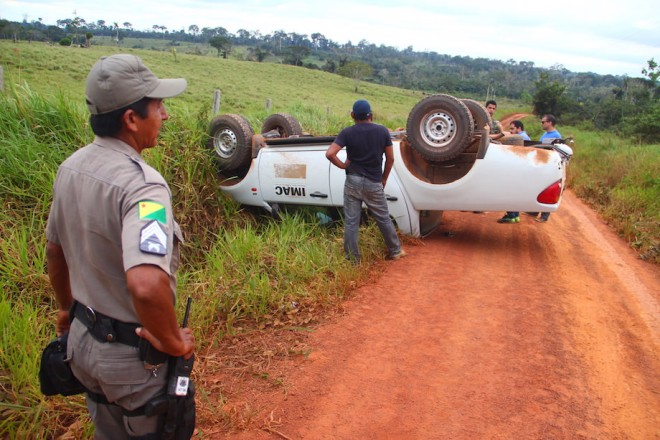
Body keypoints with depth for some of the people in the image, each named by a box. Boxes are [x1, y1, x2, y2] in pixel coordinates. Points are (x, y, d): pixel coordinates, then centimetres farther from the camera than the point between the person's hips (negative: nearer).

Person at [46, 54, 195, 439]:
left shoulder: (71, 166, -2)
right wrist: (174, 344, -26)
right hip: (133, 355, -7)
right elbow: (147, 285, -44)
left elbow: (55, 251, 12)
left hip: (82, 338, 7)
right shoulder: (141, 184, -29)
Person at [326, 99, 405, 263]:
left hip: (353, 182, -1)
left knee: (351, 222, 7)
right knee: (384, 219, 16)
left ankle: (352, 259, 13)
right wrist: (384, 179, 14)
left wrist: (342, 165, -2)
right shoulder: (382, 131, -2)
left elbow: (329, 154, -18)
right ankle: (395, 251, 31)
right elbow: (390, 159, 3)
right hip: (374, 183, 1)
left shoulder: (347, 132, -6)